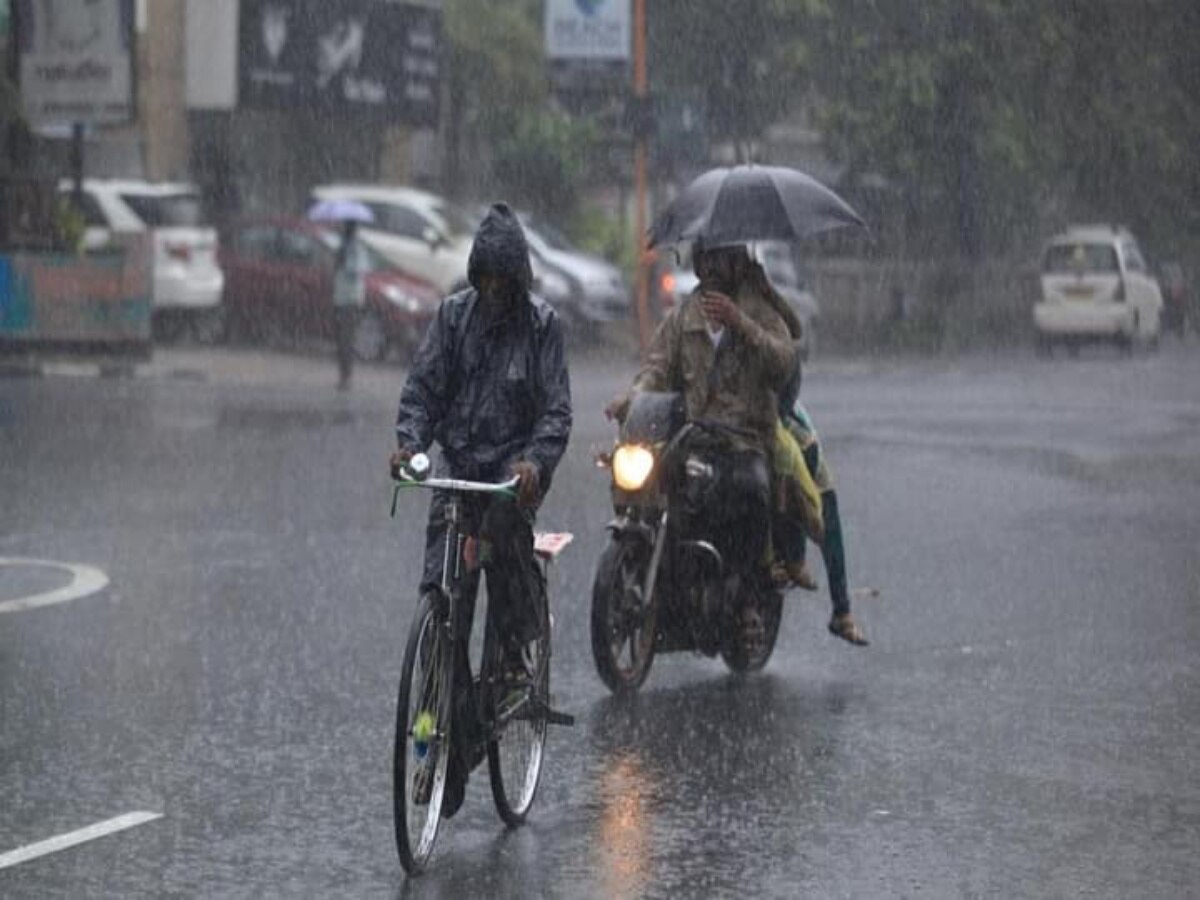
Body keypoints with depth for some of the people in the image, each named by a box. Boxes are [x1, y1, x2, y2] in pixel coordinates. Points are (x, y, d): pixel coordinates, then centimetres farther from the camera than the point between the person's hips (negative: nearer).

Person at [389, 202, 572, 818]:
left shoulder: (541, 323, -2)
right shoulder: (454, 315, 5)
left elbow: (557, 408, -8)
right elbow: (422, 385, 2)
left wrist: (535, 461, -26)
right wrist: (409, 440, -18)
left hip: (516, 462, -3)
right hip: (458, 461, 3)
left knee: (503, 523, -38)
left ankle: (517, 651, -14)